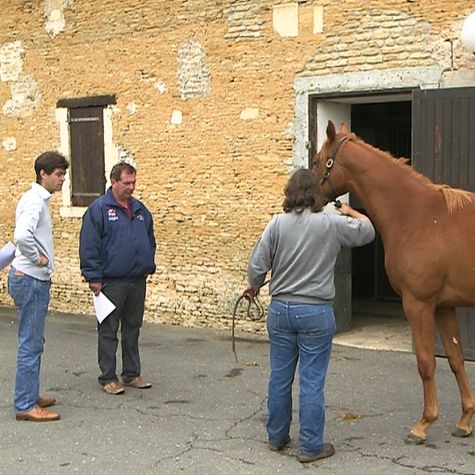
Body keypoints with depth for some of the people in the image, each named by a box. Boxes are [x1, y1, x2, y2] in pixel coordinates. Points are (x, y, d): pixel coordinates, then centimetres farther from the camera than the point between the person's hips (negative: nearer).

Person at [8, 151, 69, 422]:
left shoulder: (40, 200, 14)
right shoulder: (35, 201, -17)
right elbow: (22, 236, -34)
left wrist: (42, 258, 10)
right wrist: (38, 258, -20)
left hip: (36, 280, 10)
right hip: (30, 280, -10)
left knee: (33, 342, 17)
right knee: (31, 344, -5)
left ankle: (30, 396, 27)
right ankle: (26, 406, 1)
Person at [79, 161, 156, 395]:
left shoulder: (140, 209, 11)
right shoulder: (99, 209, -9)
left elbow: (150, 240, 21)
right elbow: (88, 246, -11)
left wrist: (149, 266, 13)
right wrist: (93, 277, -14)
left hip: (138, 281, 6)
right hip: (111, 282, -6)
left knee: (132, 329, 14)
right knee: (108, 331, 2)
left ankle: (132, 374, 23)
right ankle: (108, 377, 11)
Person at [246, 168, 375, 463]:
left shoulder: (278, 224, -5)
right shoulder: (332, 224, -8)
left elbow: (257, 266, -3)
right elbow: (367, 231, 9)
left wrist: (255, 287, 18)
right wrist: (350, 212, 28)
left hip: (280, 309, 3)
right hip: (316, 312, -3)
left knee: (280, 377, 15)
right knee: (312, 382, 3)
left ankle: (277, 437, 29)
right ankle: (311, 446, 10)